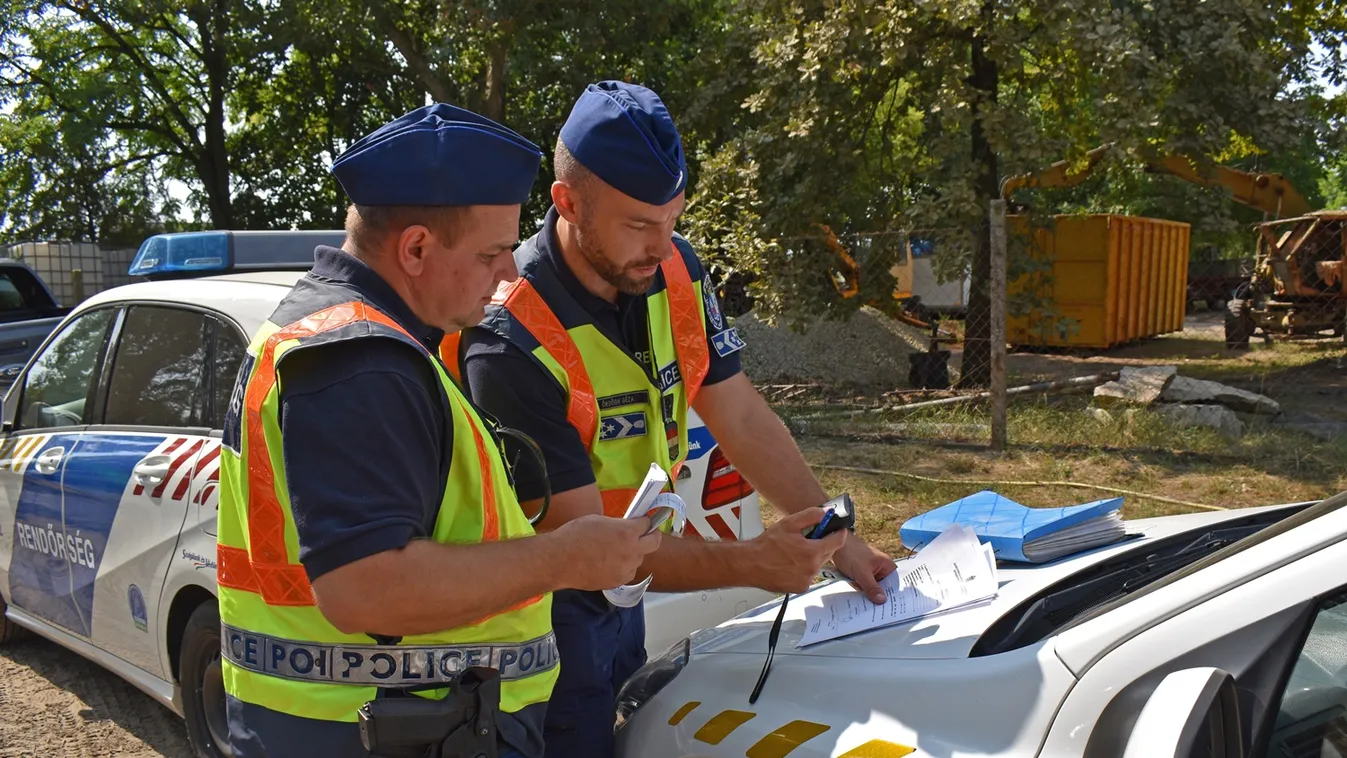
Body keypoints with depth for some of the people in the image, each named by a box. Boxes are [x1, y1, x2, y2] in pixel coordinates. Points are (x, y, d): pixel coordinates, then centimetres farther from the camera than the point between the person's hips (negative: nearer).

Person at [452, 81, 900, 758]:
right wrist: (749, 563, -33)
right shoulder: (511, 344, -28)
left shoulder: (677, 272, -8)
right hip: (545, 618, -6)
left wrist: (838, 543, -5)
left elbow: (743, 419, 0)